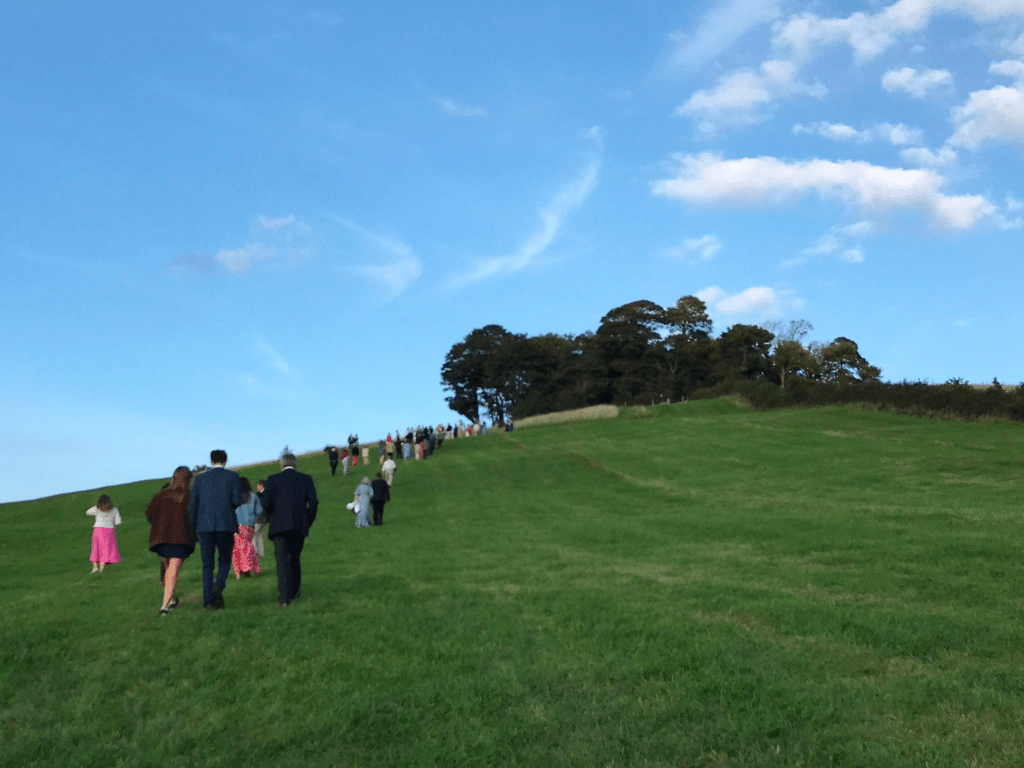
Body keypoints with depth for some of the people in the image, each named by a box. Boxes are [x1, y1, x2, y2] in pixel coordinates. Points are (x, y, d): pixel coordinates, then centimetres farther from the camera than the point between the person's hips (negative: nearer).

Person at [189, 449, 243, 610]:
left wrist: (194, 529, 14)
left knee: (207, 565, 8)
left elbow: (192, 505, 7)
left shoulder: (200, 478, 11)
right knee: (225, 561, 12)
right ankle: (218, 586, -15)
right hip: (226, 525, -2)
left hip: (205, 526, 2)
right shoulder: (233, 476, 5)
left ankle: (208, 600, 0)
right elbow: (237, 500, -7)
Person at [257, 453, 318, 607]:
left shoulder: (273, 479, 2)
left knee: (282, 560, -5)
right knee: (295, 558, 20)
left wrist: (262, 492, 16)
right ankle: (295, 590, 29)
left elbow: (266, 503, -5)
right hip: (299, 525, 2)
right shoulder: (306, 479, 7)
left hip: (279, 525, -2)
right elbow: (313, 502, 0)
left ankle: (285, 597, -14)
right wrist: (307, 522, 11)